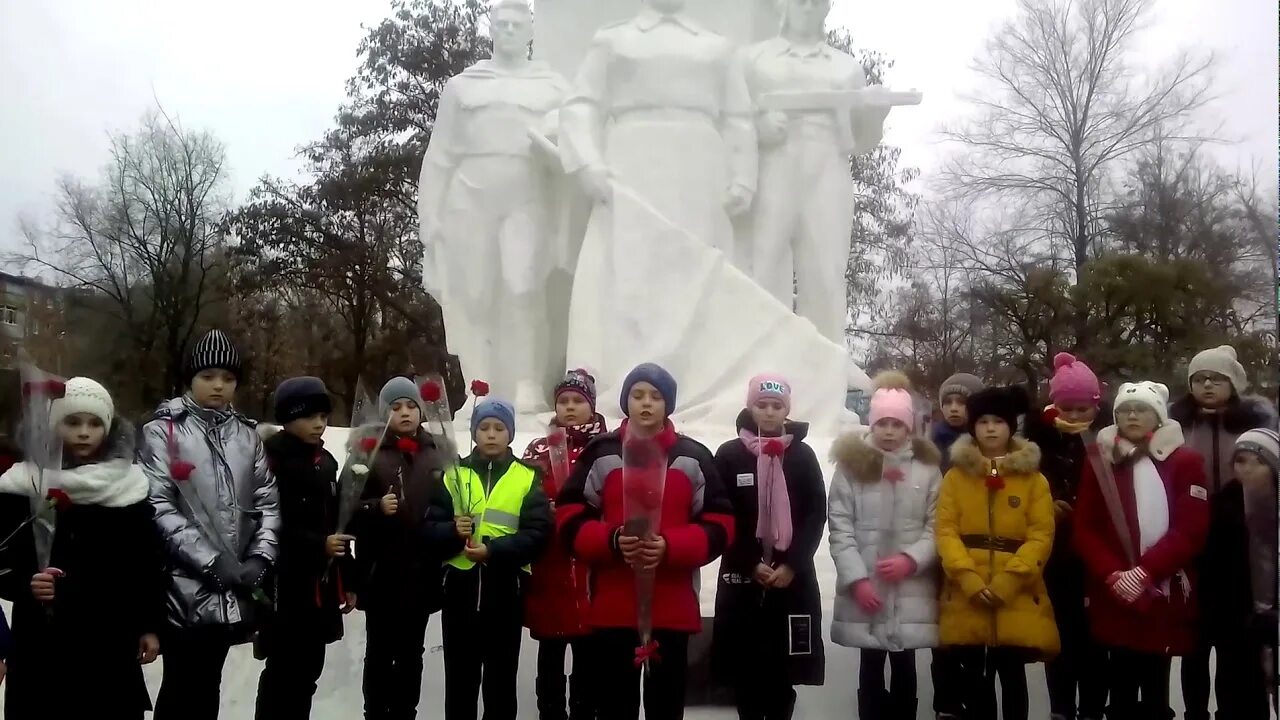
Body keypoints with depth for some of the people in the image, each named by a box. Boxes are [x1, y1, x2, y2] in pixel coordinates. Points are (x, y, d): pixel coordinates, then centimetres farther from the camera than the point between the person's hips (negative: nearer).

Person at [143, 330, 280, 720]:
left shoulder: (247, 434, 11)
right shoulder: (163, 431, -3)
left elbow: (268, 500, 9)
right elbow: (157, 507, -12)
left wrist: (261, 557, -6)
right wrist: (211, 560, -16)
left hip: (234, 591, 4)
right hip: (185, 588, -4)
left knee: (208, 687, 16)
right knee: (182, 688, 3)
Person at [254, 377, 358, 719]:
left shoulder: (325, 461, 13)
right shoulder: (271, 460, -11)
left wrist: (346, 581, 16)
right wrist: (318, 545, -23)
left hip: (321, 585, 7)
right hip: (286, 585, -7)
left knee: (307, 671, 14)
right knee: (283, 672, -2)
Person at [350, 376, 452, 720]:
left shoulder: (440, 452, 6)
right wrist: (376, 507, -23)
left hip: (423, 572, 3)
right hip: (382, 572, -3)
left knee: (411, 653, 14)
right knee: (380, 652, 5)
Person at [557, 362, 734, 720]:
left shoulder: (694, 457, 3)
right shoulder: (600, 453, 4)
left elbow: (720, 524, 1)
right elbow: (569, 517, 2)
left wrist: (670, 547, -16)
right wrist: (611, 541, -16)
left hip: (672, 608, 0)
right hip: (611, 606, 0)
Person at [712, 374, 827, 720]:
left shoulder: (803, 455, 5)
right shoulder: (729, 454, 2)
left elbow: (816, 515, 1)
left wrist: (791, 564, -10)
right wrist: (752, 565, -9)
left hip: (792, 578, 1)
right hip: (742, 577, 0)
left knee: (785, 667, 2)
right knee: (744, 664, 1)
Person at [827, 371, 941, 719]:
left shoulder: (927, 468, 2)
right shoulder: (852, 466, 2)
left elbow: (937, 527, 2)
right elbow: (840, 528, -2)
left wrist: (911, 559, -13)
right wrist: (857, 578, -10)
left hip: (911, 592, 0)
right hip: (865, 589, 0)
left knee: (904, 669, 10)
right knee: (871, 669, 8)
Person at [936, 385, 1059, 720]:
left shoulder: (1033, 478, 4)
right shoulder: (956, 475, 7)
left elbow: (1041, 535, -3)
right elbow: (946, 531, 0)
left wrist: (1007, 581, -14)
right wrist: (968, 578, -14)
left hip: (1017, 598, -1)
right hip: (966, 598, 1)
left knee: (1012, 677, 6)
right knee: (975, 679, 8)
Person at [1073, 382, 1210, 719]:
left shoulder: (1184, 461, 3)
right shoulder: (1100, 462, 7)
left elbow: (1191, 528, -7)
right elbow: (1085, 529, 2)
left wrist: (1146, 571, -17)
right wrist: (1113, 575, -13)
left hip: (1165, 594, -1)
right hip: (1115, 596, 1)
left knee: (1156, 690, 6)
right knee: (1121, 689, 5)